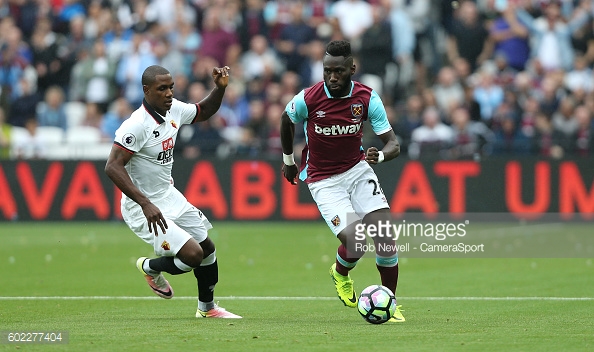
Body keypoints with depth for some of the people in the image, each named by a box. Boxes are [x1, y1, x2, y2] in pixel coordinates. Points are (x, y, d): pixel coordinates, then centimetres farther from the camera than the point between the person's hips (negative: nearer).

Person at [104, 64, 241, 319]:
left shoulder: (174, 110, -1)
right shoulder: (137, 126, -26)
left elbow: (204, 112, 20)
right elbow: (112, 167, -31)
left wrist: (220, 87, 0)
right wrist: (146, 204, -36)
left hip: (169, 196, 9)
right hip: (143, 209, -9)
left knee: (207, 249, 15)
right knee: (192, 254, -18)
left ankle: (207, 308, 38)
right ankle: (151, 267, 14)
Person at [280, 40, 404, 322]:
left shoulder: (367, 98, -12)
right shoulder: (308, 99, -17)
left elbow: (393, 144, -10)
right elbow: (286, 119, 7)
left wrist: (380, 155, -34)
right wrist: (288, 160, 18)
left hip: (357, 169, 3)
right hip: (323, 180, -3)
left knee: (384, 233, -14)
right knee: (354, 241, -20)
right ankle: (341, 273, 19)